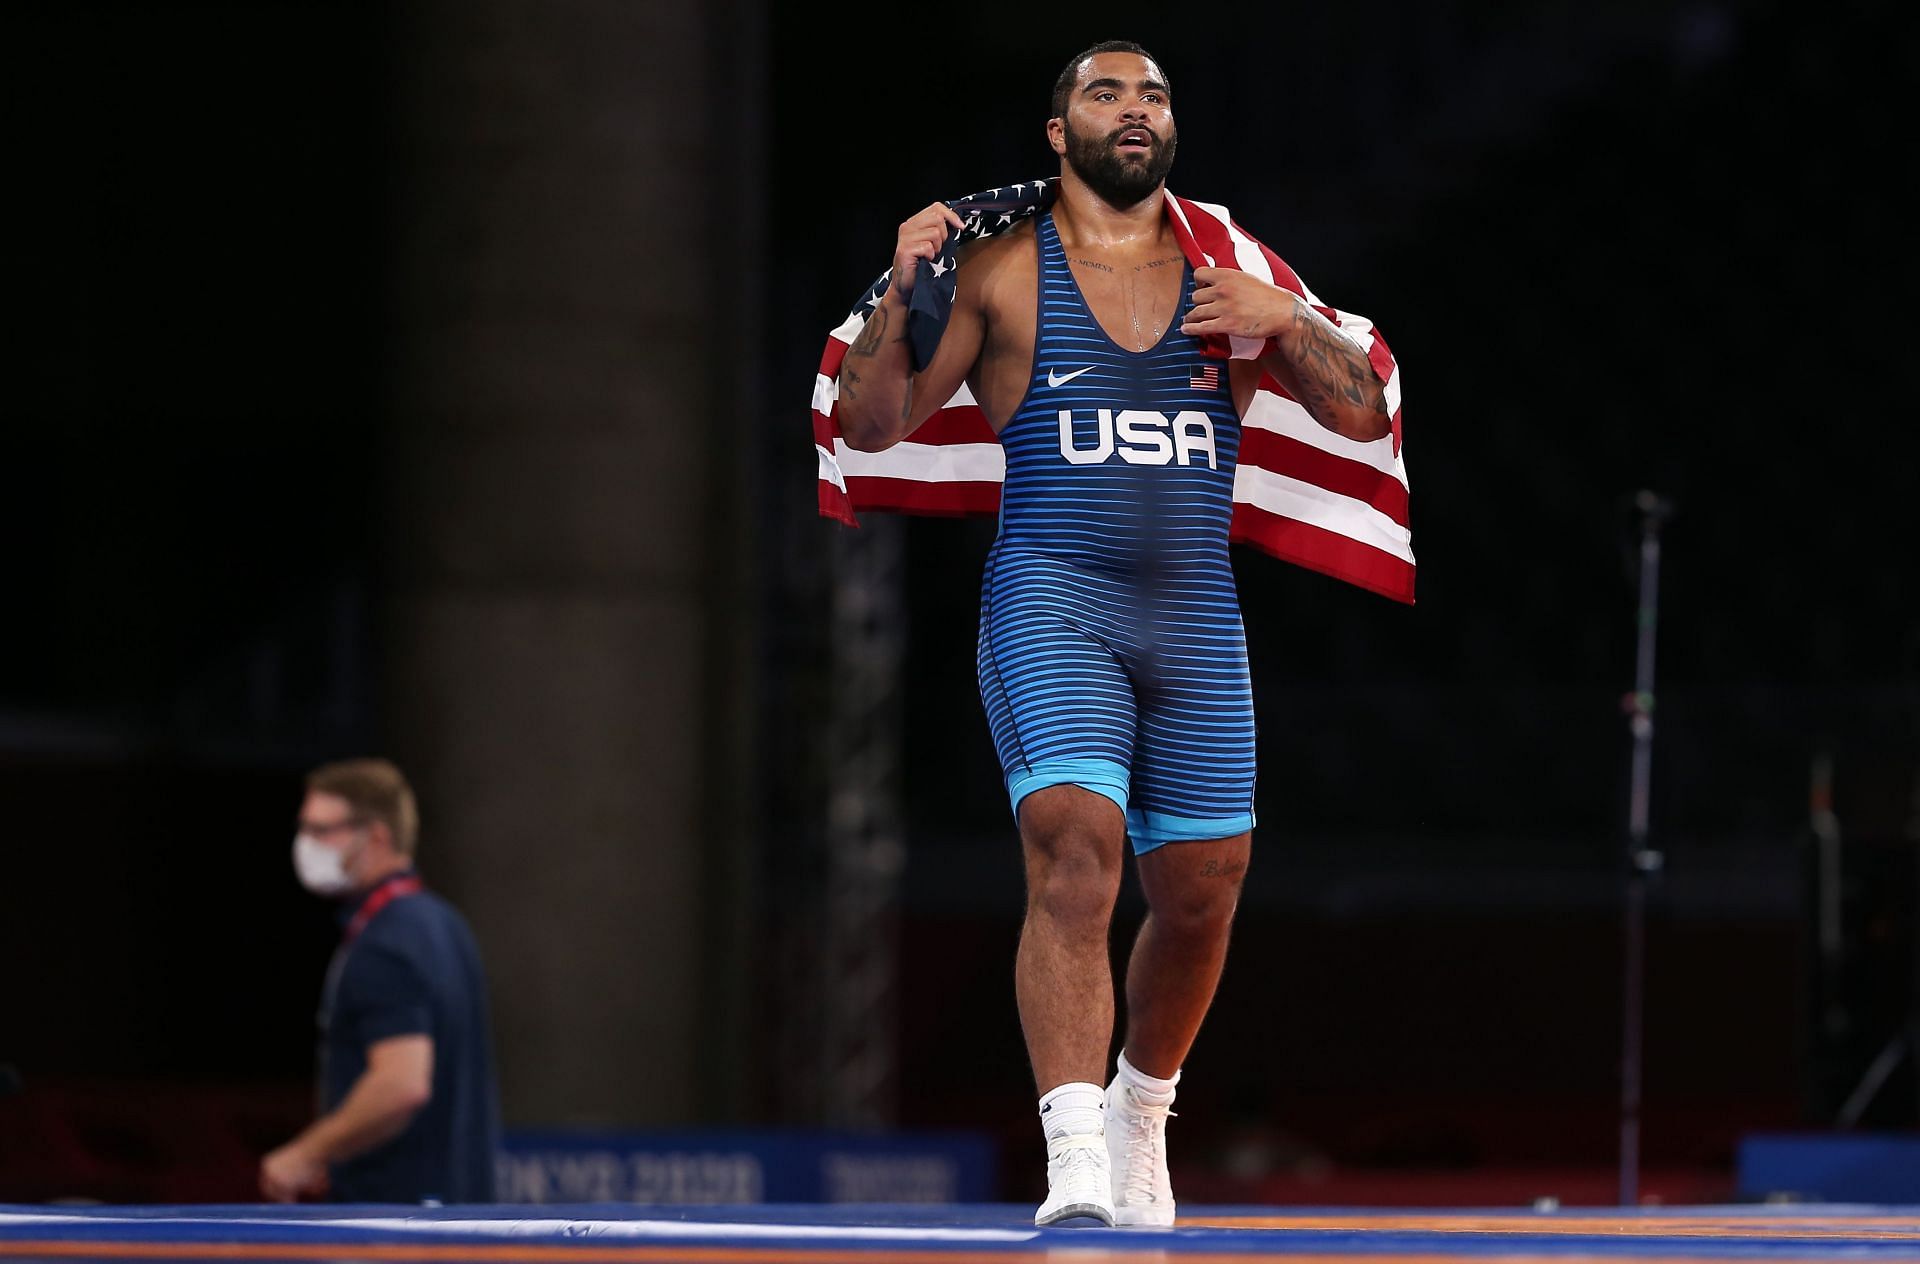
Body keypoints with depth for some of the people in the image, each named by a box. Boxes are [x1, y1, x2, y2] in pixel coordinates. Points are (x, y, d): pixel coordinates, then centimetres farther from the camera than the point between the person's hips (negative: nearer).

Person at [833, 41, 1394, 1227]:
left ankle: (1143, 1106, 35)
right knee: (1075, 851, -22)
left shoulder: (1230, 275, 13)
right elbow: (873, 425, 2)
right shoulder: (999, 271, 5)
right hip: (1052, 605, -4)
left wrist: (1290, 323, -7)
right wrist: (900, 294, -13)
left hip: (1197, 617, 4)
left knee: (1201, 891, 7)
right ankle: (1075, 1157, -29)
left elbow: (1366, 415, 11)